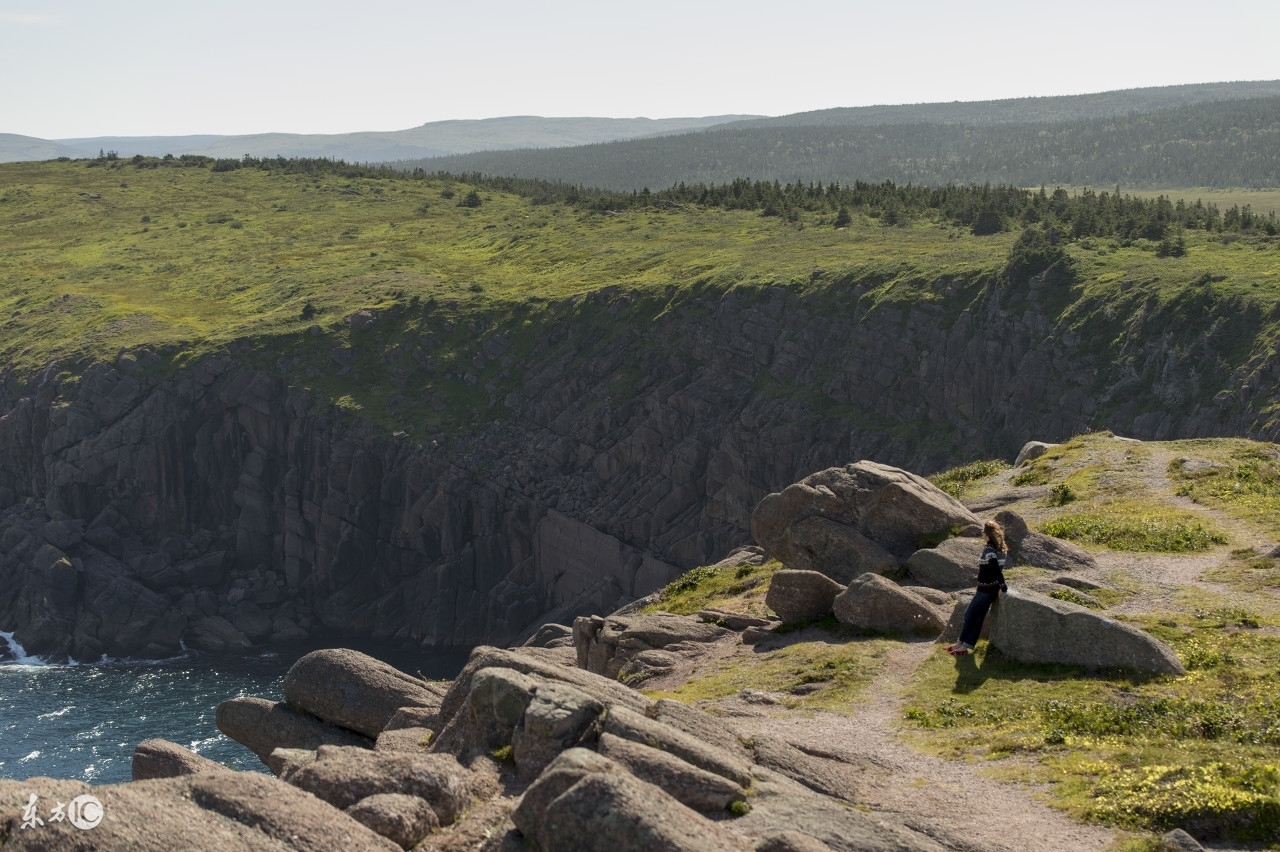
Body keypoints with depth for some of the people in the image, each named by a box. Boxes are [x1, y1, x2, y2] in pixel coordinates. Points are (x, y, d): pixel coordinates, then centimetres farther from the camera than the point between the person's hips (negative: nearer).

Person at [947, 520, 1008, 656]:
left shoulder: (988, 550, -21)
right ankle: (966, 645, 15)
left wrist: (1003, 586, -21)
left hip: (985, 589, -8)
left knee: (969, 615, 7)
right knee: (978, 617, 11)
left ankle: (961, 644, 16)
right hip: (994, 588, 8)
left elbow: (996, 570, -26)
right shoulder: (1002, 549, 4)